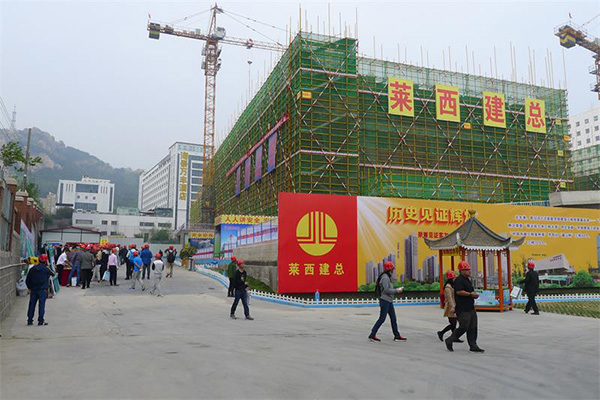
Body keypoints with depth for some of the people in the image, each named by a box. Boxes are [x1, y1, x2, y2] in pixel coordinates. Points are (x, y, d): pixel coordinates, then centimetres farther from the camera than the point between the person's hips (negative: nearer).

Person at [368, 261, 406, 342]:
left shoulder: (388, 277, 15)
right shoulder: (385, 277, -17)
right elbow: (386, 290, -24)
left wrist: (396, 290, 7)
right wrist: (397, 291, -15)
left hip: (389, 301, 10)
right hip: (384, 300, -10)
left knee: (393, 318, 11)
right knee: (382, 318, -6)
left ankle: (397, 336, 17)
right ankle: (372, 335, 0)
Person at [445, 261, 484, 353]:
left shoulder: (467, 280, 19)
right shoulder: (459, 280, -14)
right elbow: (459, 292, -25)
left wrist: (474, 294, 9)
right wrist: (470, 294, -18)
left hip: (470, 308, 10)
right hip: (463, 309, -10)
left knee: (473, 328, 8)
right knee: (463, 327, -8)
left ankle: (473, 346, 12)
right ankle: (449, 341, 7)